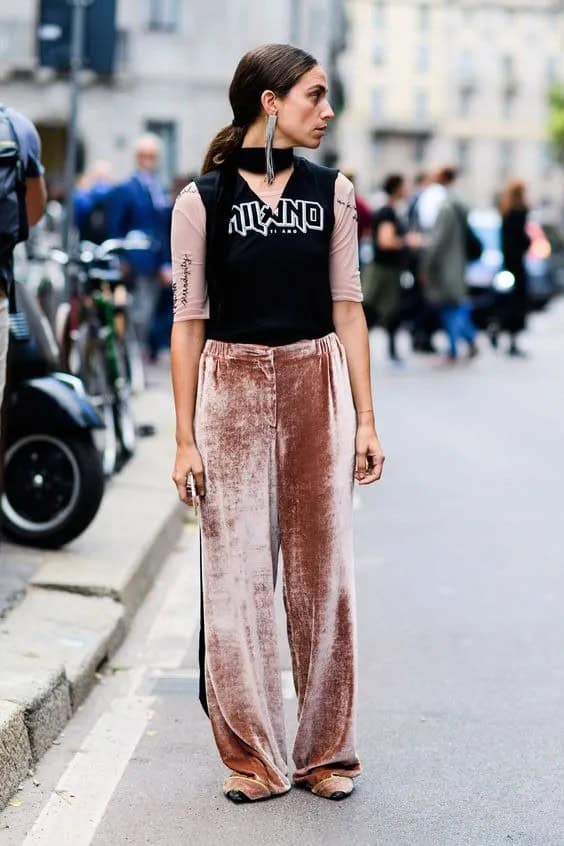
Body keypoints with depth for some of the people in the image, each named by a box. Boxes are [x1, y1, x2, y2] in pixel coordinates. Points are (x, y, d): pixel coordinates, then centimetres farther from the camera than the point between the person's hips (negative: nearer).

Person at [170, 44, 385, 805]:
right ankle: (251, 755, 13)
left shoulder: (333, 192, 6)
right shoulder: (202, 200, -2)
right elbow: (189, 321, -1)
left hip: (318, 388, 2)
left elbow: (347, 309, 7)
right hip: (232, 392, -2)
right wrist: (185, 438, -4)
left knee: (322, 569, 5)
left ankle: (326, 750, 18)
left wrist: (366, 420, 2)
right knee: (238, 573, 0)